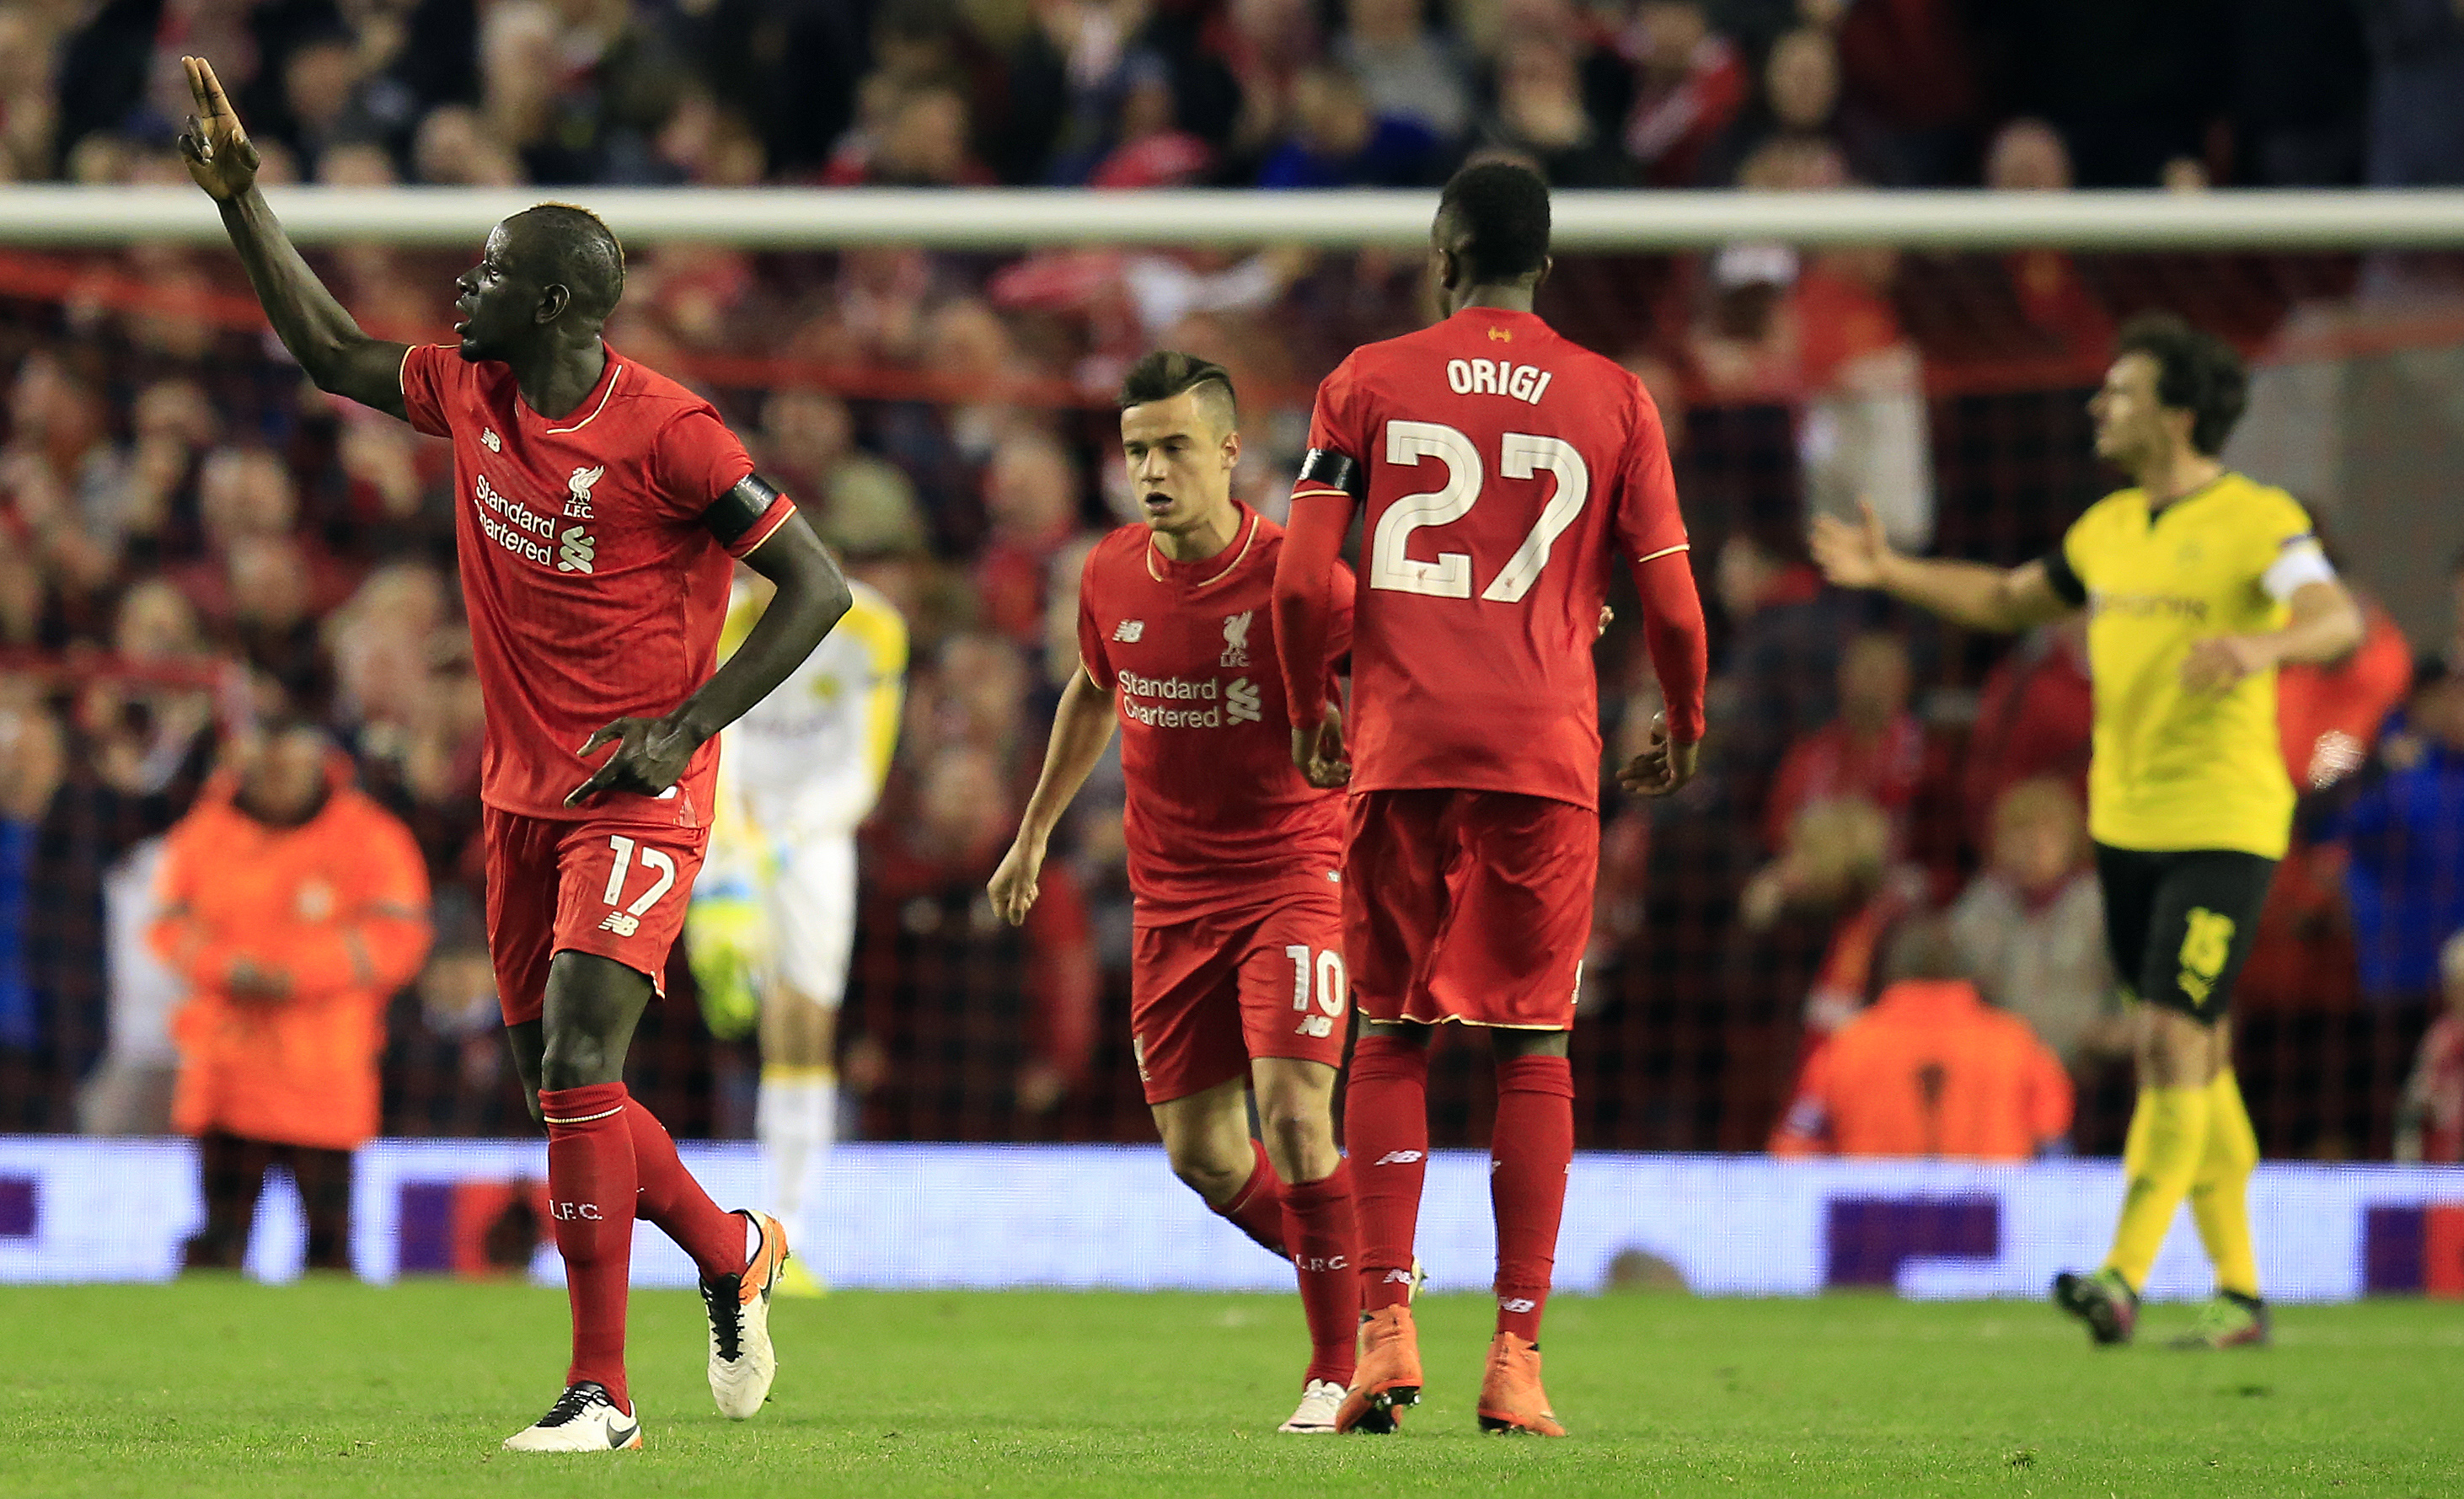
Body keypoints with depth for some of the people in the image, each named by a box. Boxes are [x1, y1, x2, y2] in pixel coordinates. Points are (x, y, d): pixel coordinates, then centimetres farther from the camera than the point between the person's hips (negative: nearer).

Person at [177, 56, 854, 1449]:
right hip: (524, 795, 7)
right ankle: (734, 1253, 35)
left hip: (639, 798, -7)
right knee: (559, 1086, 11)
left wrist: (684, 725, -19)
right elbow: (332, 350, 21)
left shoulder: (666, 435, -18)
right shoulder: (471, 394, 3)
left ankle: (602, 1390, -13)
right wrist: (242, 196, 15)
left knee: (577, 1064, -17)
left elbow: (819, 585, -14)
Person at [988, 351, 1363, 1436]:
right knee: (1200, 1153, 4)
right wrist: (1033, 836, 28)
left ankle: (1339, 1369, -4)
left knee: (1293, 1115, -18)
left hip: (1293, 875, -5)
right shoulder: (1111, 576, 0)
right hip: (1171, 892, 5)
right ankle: (1364, 1280, 29)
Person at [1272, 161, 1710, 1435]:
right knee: (1533, 1045, 4)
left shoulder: (1369, 382, 4)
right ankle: (1517, 1353, -1)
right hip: (1546, 754, 0)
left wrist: (1307, 714, 14)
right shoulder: (1614, 399, 6)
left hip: (1401, 748, 0)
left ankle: (1386, 1324, -3)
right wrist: (1684, 733, 22)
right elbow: (1670, 605, 5)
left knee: (1391, 1035, 8)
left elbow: (1302, 580, -2)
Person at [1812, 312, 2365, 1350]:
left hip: (2222, 825, -7)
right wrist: (1890, 573, 18)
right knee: (2196, 1057, 10)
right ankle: (2239, 1292, 16)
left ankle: (2124, 1277, -18)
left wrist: (2263, 645, -45)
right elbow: (2009, 600, 27)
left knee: (2173, 1040, -14)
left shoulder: (2257, 521, -10)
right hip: (2126, 825, 7)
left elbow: (2338, 619, -25)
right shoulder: (2109, 528, 12)